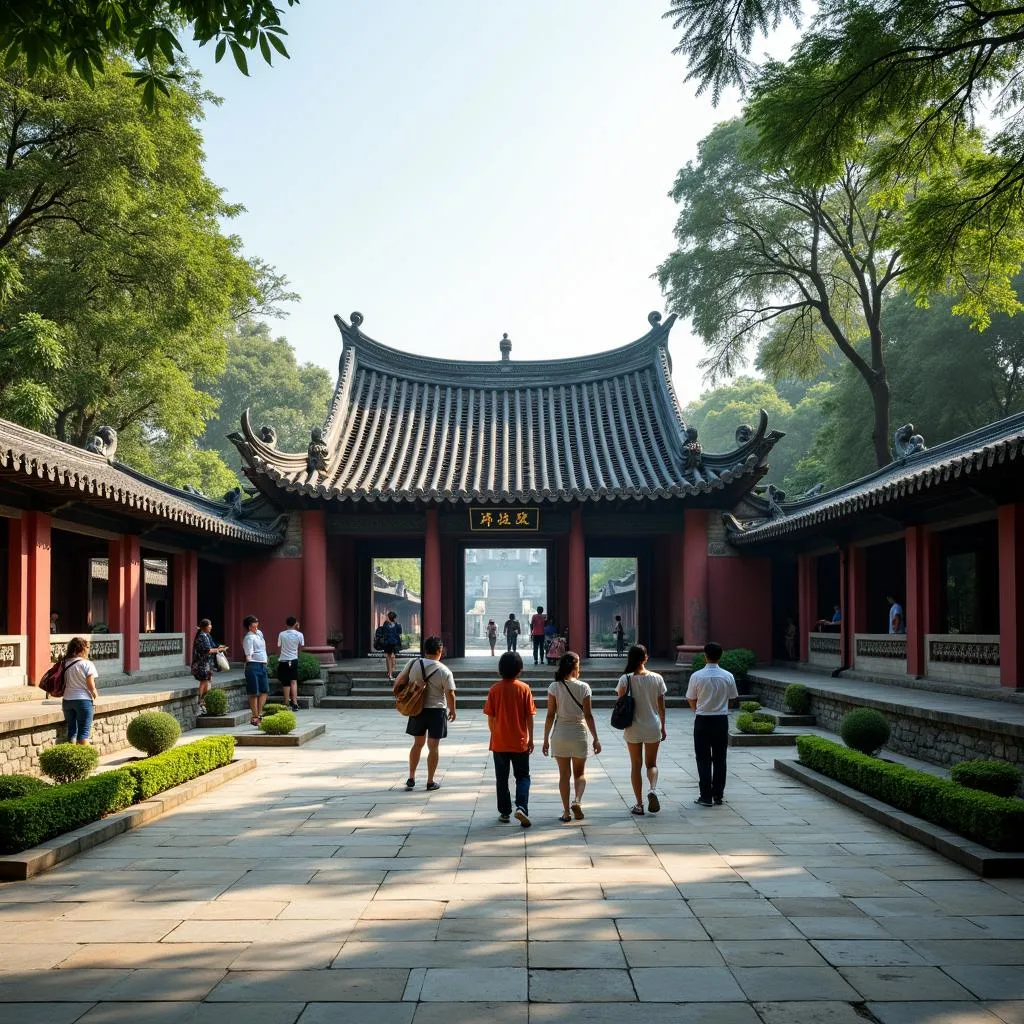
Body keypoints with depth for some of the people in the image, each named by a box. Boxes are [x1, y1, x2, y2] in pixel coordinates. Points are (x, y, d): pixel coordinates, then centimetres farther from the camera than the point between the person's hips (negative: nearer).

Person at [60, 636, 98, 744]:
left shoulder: (65, 663, 3)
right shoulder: (87, 664, -10)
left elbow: (62, 683, 4)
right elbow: (91, 686, -11)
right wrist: (95, 695, 8)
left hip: (67, 700, 5)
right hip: (83, 700, -5)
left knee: (71, 731, 13)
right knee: (84, 732, 1)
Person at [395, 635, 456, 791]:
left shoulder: (414, 663, -6)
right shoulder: (444, 671, -14)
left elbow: (400, 680, 1)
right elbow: (450, 694, -12)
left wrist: (396, 690, 21)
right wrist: (452, 711, 4)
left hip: (417, 709, 3)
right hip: (436, 710, -3)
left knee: (418, 743, 17)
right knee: (433, 746, 6)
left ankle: (411, 778, 19)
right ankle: (431, 781, 10)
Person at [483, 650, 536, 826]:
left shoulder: (494, 689, -4)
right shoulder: (524, 688, -7)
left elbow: (490, 717, -1)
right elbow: (529, 717, -5)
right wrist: (530, 739, 3)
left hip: (499, 742, 1)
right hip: (520, 742, -1)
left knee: (502, 778, 12)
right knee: (523, 776, 9)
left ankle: (504, 812, 15)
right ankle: (521, 807, -11)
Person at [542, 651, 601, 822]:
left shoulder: (554, 687, -6)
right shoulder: (583, 687, -7)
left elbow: (550, 716, -6)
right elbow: (588, 715, -7)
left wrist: (546, 739, 1)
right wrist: (596, 739, -1)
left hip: (560, 734, 0)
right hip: (579, 733, 0)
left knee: (564, 774, 10)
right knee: (579, 773, 15)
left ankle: (566, 812, 10)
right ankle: (577, 801, -9)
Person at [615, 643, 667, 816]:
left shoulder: (625, 679, -8)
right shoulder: (656, 678, -4)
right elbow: (661, 706, 0)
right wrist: (663, 727, 11)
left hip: (633, 729, -1)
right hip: (653, 727, 1)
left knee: (636, 765, 11)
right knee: (651, 763, 15)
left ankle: (639, 804, 12)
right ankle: (652, 789, -13)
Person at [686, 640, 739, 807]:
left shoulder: (697, 676, -10)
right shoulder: (728, 676, -4)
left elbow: (691, 700, -1)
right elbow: (733, 697, 8)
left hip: (702, 720, -2)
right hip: (721, 720, 2)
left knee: (703, 760, 4)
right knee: (720, 759, 10)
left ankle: (706, 796, 3)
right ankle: (718, 795, 13)